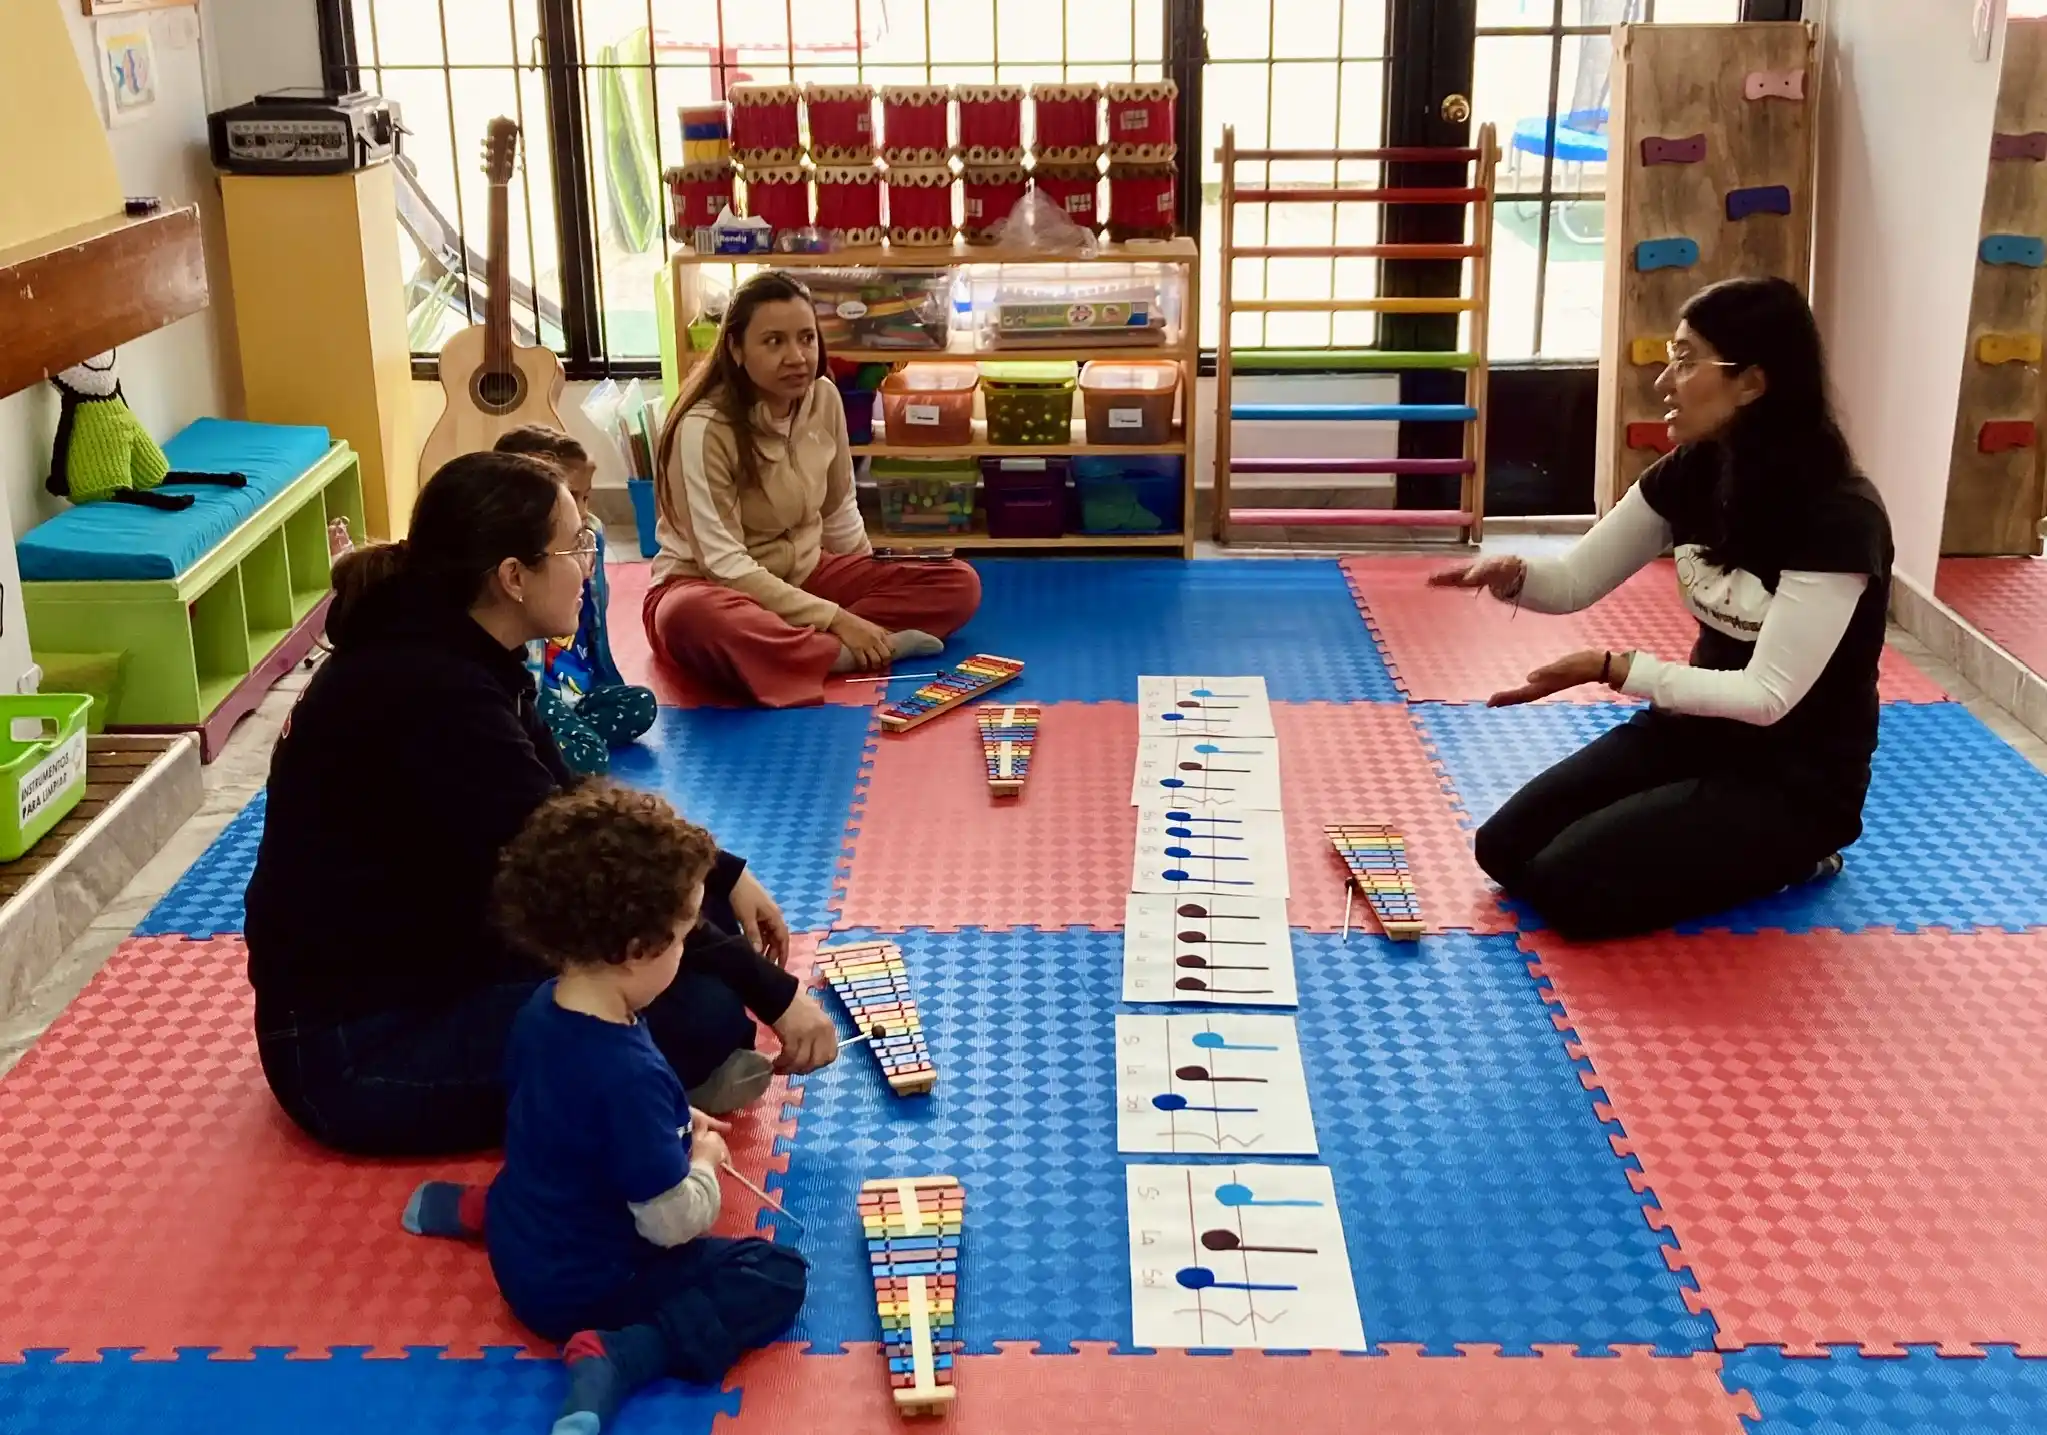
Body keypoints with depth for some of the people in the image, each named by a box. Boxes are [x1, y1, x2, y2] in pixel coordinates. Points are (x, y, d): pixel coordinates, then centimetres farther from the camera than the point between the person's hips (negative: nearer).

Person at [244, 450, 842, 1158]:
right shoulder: (432, 696, -27)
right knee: (702, 1010, -24)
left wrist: (725, 875, 5)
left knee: (690, 888, 6)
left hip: (433, 964, 10)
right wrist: (772, 993, -22)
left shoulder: (455, 652, 2)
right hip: (355, 1051, -10)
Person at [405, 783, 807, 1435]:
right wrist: (704, 1159, -7)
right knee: (778, 1275, -11)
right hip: (580, 1287, -9)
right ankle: (613, 1359, -21)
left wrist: (675, 1122, 9)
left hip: (521, 1246, 9)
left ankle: (478, 1208, 22)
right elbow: (674, 1224, -26)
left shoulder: (542, 1010, -9)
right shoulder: (629, 1073, -35)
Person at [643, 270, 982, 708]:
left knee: (959, 584, -10)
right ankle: (844, 654, -28)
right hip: (713, 585, -6)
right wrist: (834, 619, -27)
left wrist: (873, 582, 3)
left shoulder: (824, 398, -5)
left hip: (803, 573, 6)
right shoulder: (703, 428, -23)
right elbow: (725, 566, -25)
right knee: (690, 619, -44)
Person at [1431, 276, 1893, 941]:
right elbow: (1576, 581, 1)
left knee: (1569, 884, -19)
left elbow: (1768, 695, -25)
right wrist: (1514, 576, -22)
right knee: (1505, 849, -2)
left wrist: (1614, 671, -32)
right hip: (1697, 728, 7)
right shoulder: (1691, 473, -4)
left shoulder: (1838, 518, -25)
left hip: (1794, 778, -7)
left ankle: (1782, 856, 4)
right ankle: (1723, 848, 15)